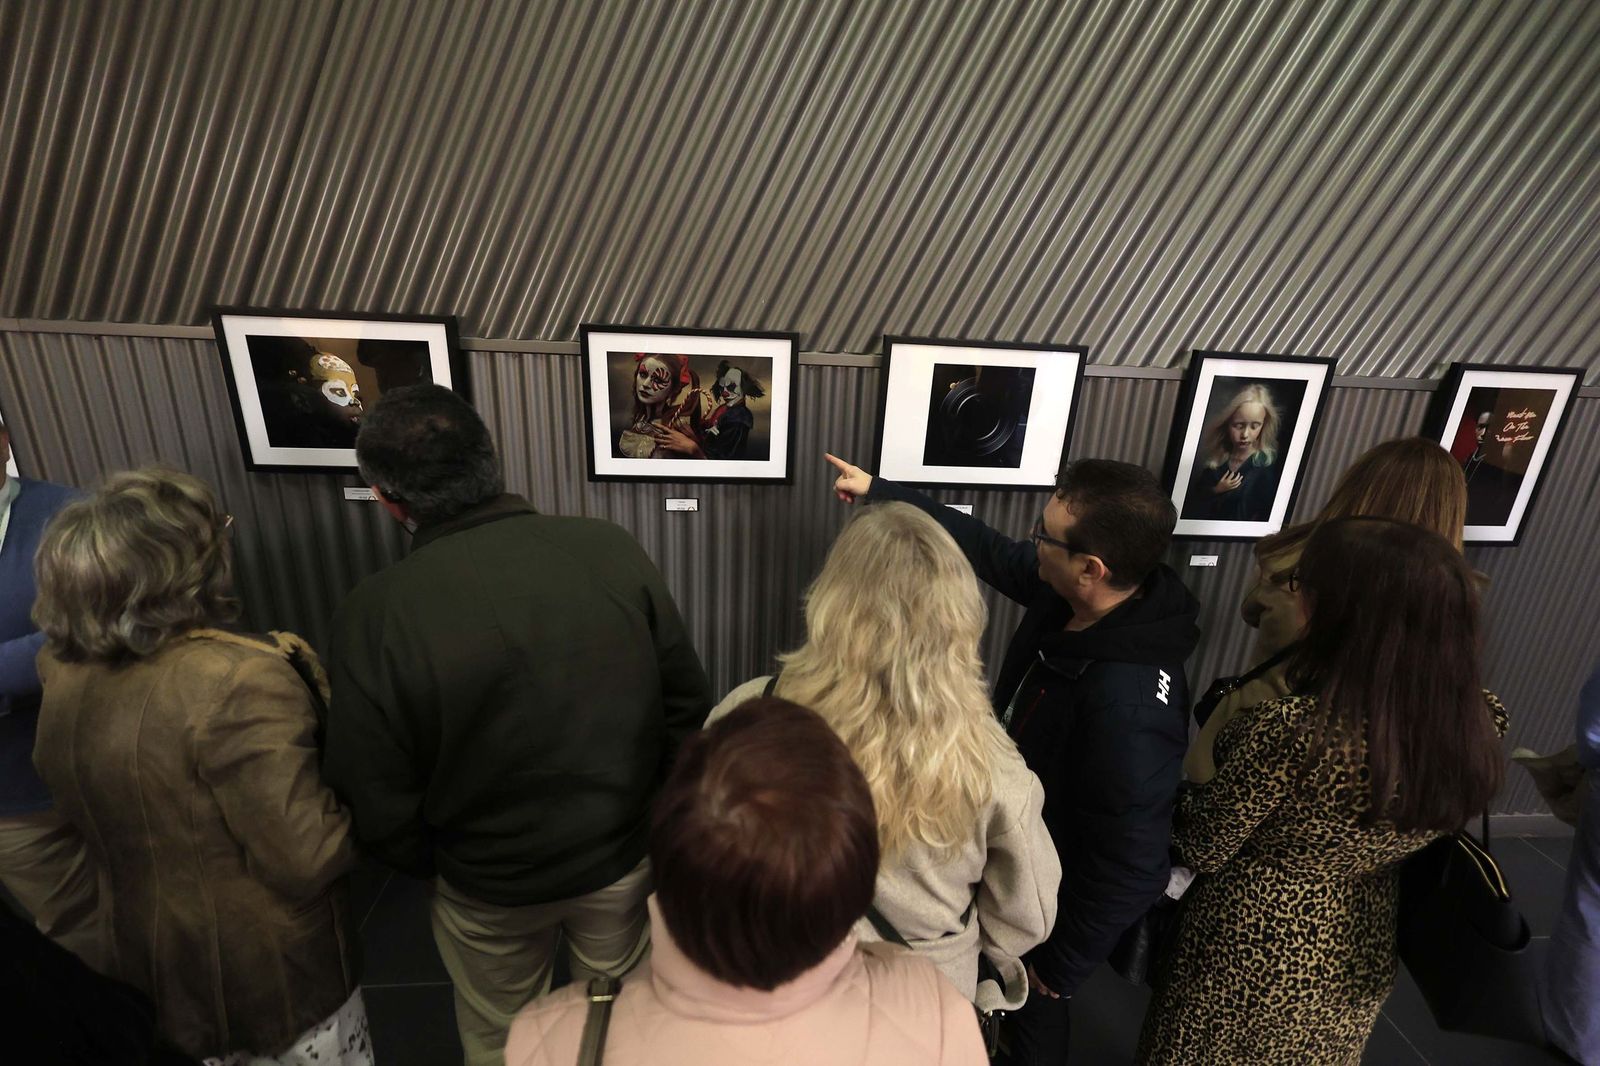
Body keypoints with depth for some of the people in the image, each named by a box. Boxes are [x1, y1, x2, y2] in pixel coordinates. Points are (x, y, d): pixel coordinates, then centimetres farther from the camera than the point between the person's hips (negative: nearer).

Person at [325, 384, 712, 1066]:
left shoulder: (373, 616, -24)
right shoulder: (610, 548, -20)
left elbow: (379, 808, -13)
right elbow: (688, 704, -11)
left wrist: (434, 866, 8)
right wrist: (653, 813, 6)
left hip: (491, 893, -1)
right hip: (627, 859, 2)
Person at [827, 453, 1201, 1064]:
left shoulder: (1130, 707, -42)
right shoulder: (1064, 591, -20)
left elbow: (1129, 870, -30)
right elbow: (988, 548, -3)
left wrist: (1061, 965, -13)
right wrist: (877, 490, 3)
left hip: (1054, 895, -7)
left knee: (1031, 1011, 25)